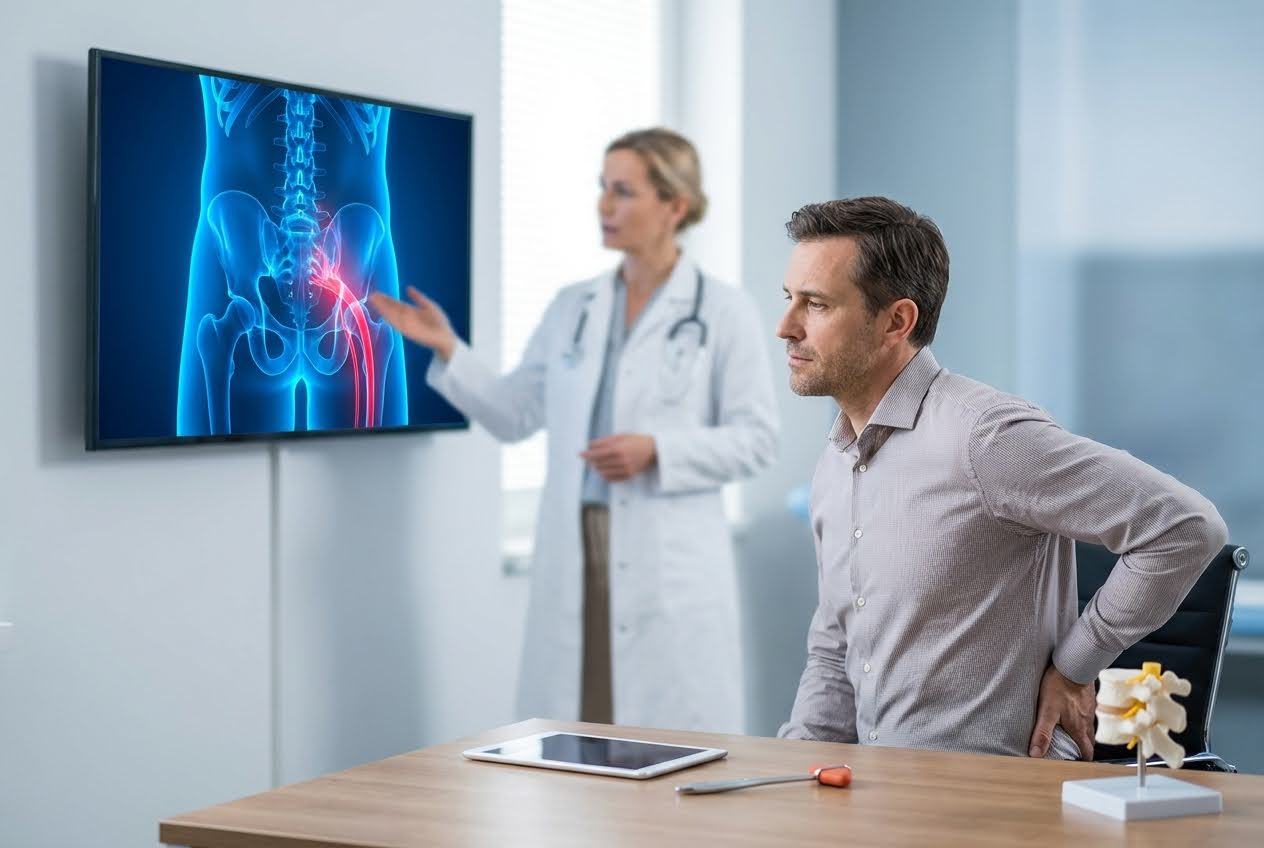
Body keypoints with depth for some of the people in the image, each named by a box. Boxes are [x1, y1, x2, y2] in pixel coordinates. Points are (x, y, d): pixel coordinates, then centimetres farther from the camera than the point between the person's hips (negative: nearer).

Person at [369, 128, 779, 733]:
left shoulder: (723, 311, -1)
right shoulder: (572, 307, 11)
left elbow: (756, 437, -4)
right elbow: (514, 415, 11)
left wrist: (656, 451, -16)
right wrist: (446, 349, 0)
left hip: (669, 565, -4)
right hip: (574, 557, 4)